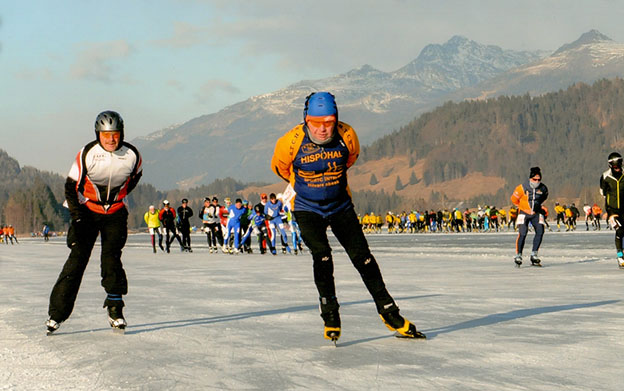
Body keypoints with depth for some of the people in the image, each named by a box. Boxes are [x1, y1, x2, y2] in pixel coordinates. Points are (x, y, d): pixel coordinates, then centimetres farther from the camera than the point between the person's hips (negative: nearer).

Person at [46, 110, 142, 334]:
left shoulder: (132, 155, -11)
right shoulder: (87, 154, -16)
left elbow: (134, 177, 12)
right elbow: (71, 186, -9)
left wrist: (119, 195, 8)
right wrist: (78, 216, -16)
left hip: (116, 212, 1)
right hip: (87, 210, -1)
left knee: (112, 257, -9)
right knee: (77, 259, -8)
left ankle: (115, 309, 4)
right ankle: (57, 312, -5)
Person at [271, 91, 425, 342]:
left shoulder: (347, 136, -16)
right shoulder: (291, 142, -21)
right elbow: (279, 167, 2)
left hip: (340, 206, 2)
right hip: (307, 208, -2)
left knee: (363, 258, -1)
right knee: (322, 255, -22)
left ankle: (389, 314, 10)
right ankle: (330, 316, -8)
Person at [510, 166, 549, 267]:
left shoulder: (543, 189, -3)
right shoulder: (522, 188, -14)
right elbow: (514, 199, 0)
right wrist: (523, 207, 6)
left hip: (536, 214, 3)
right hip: (524, 213, -3)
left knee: (540, 232, -12)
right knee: (522, 233, -15)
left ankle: (534, 254, -3)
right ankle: (518, 255, -6)